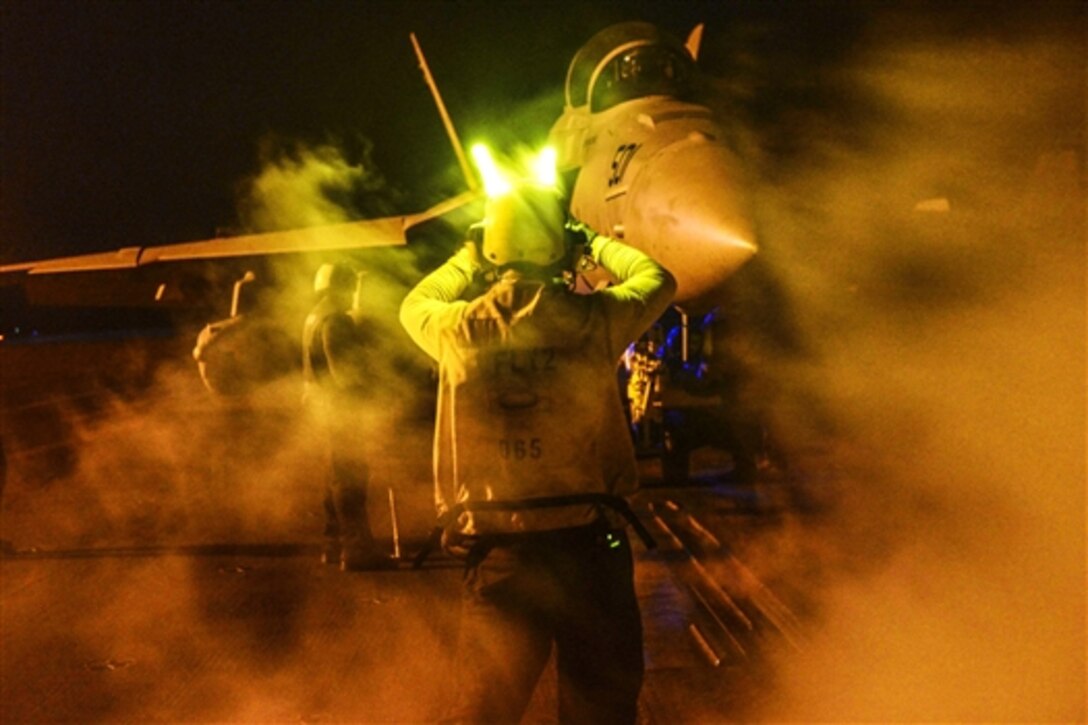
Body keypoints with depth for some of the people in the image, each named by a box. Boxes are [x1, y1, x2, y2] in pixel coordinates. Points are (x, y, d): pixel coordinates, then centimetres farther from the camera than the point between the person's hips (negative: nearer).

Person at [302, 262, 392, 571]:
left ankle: (335, 544, 22)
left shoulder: (315, 317, 15)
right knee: (351, 476, -10)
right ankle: (358, 548, -10)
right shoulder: (334, 320, -17)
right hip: (339, 403, -11)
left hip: (325, 403, 11)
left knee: (338, 475, 16)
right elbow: (343, 368, -23)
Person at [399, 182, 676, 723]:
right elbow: (657, 280, 16)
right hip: (588, 543, -1)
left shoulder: (458, 328, -3)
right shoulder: (594, 318, -6)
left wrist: (468, 257, 32)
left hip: (497, 553, 1)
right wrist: (598, 244, 29)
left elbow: (415, 305, 22)